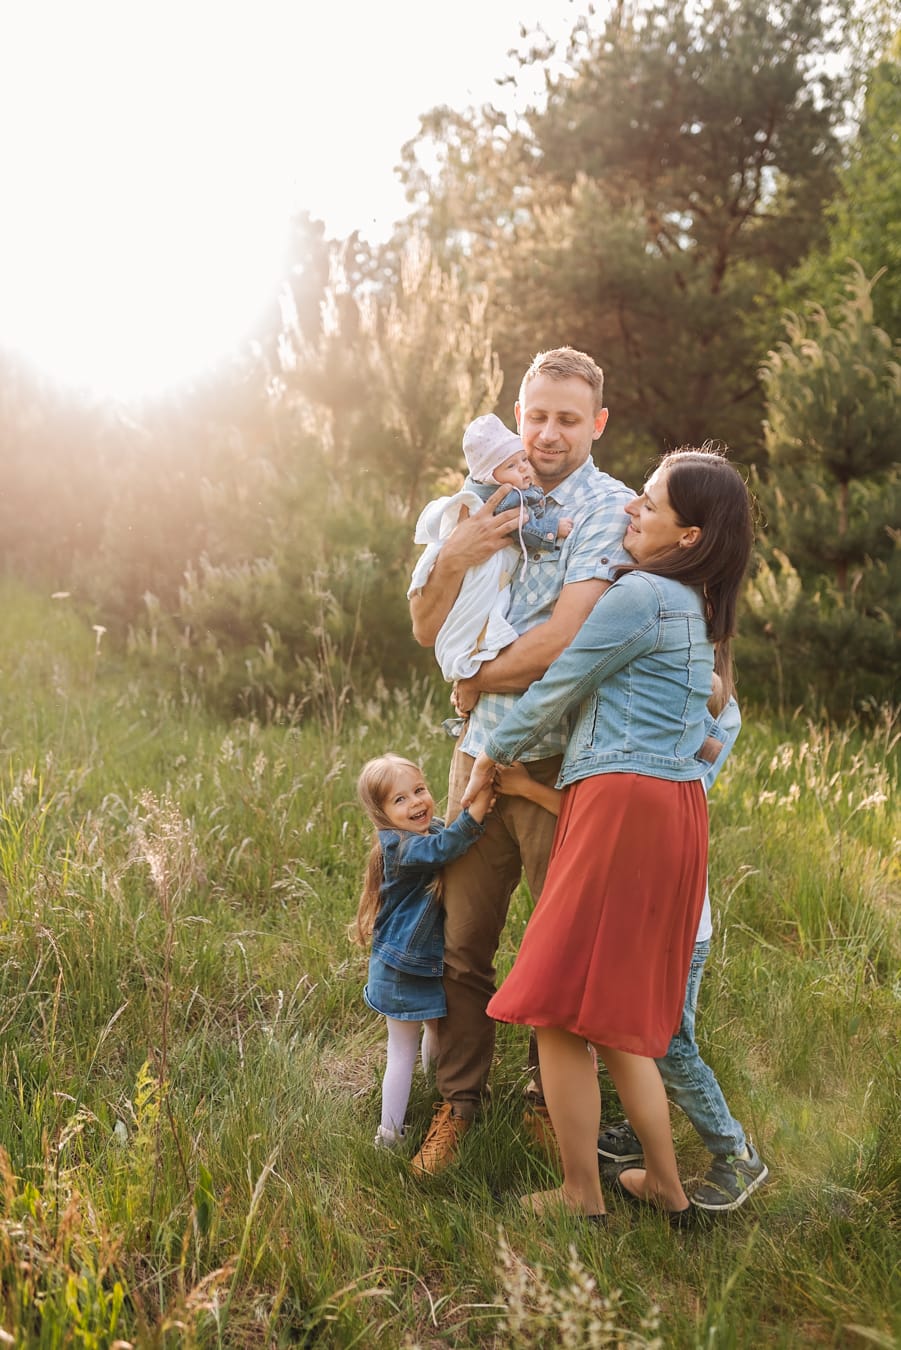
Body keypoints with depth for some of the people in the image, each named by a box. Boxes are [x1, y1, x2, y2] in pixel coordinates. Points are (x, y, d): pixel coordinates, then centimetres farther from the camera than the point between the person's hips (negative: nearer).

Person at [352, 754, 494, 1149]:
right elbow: (440, 848, -40)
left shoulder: (435, 829, 4)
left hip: (434, 962, 8)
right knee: (403, 1052, 1)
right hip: (402, 967, -8)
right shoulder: (397, 846, -24)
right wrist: (475, 812, -51)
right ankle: (389, 1135, 13)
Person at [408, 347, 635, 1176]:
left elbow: (562, 642, -18)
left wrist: (476, 682, -3)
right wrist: (454, 558, -10)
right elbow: (428, 630, 8)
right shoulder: (494, 507, 12)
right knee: (461, 943, 9)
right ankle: (458, 1105, 24)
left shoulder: (610, 510, -7)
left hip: (561, 760, -5)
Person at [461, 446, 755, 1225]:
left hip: (624, 801, -9)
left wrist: (491, 756, 10)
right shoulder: (701, 608, 17)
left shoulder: (639, 595, -11)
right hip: (677, 806, 9)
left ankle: (583, 1200, 11)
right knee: (615, 1010, 17)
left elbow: (558, 688, -5)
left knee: (560, 1009, 1)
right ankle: (666, 1187, 25)